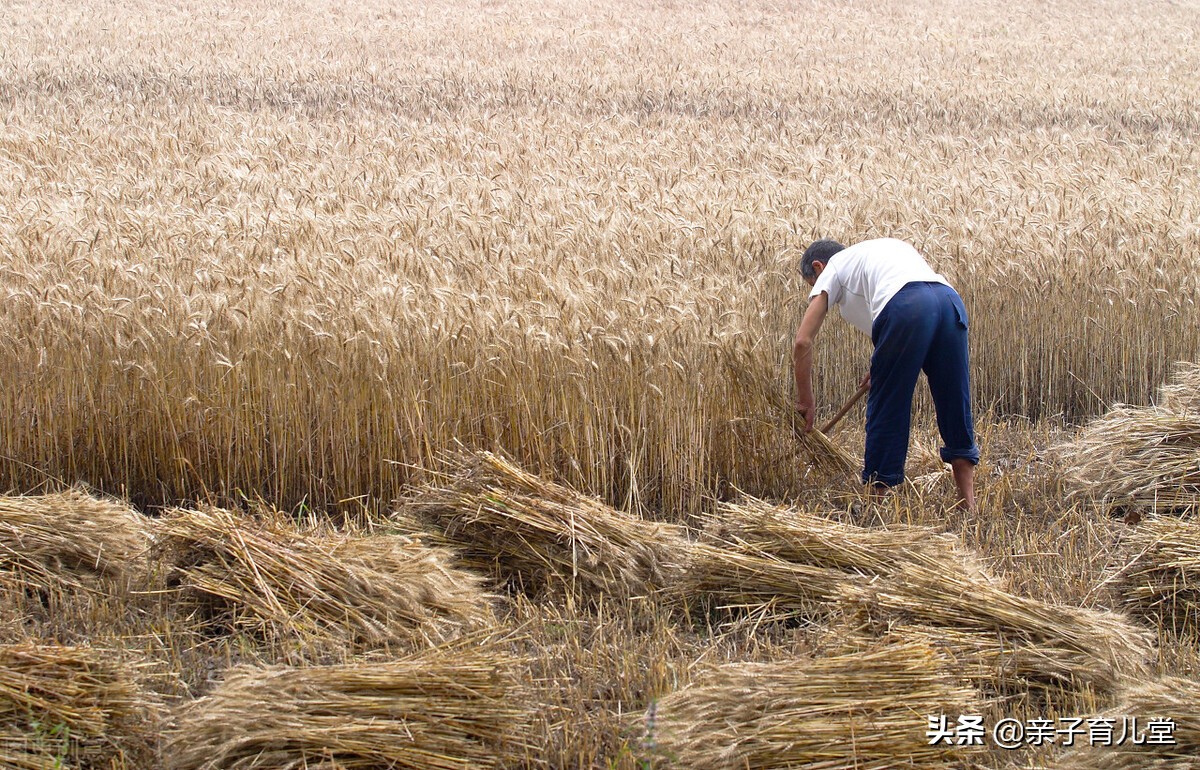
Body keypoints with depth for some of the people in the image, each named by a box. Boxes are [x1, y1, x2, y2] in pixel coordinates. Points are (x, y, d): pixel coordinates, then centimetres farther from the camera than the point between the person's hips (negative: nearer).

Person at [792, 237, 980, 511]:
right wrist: (882, 367, 44)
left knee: (886, 409, 6)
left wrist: (805, 401, 24)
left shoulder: (832, 270, 23)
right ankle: (968, 506, 18)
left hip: (905, 307, -6)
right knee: (955, 409, 14)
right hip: (951, 300, 6)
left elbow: (803, 341, 15)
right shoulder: (881, 248, 41)